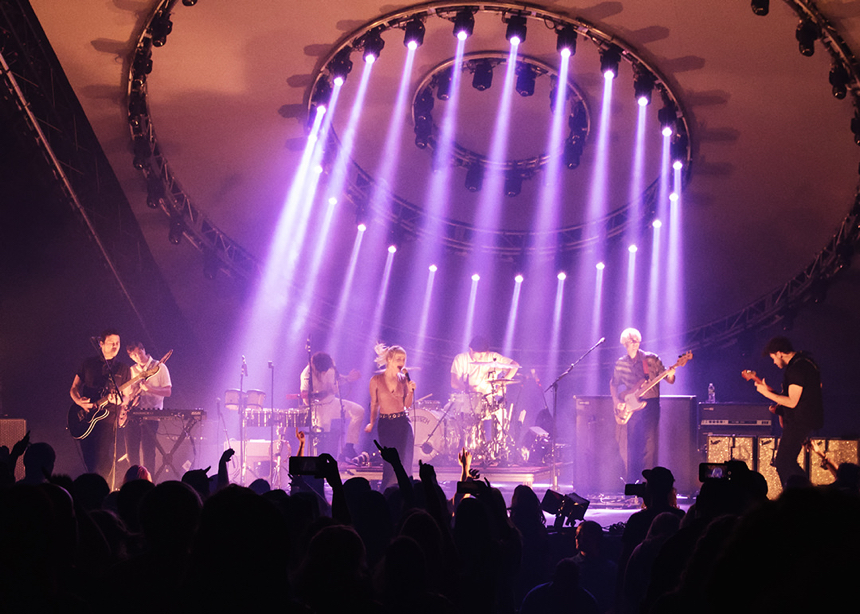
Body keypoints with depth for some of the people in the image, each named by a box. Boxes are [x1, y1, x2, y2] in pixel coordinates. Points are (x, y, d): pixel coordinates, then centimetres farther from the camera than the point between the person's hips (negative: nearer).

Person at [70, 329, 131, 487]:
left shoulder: (123, 369, 8)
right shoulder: (89, 363, 11)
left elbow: (127, 397, 8)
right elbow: (73, 389, 13)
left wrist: (118, 400, -15)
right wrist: (79, 400, -8)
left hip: (108, 419, -2)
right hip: (86, 419, 2)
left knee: (105, 465, -10)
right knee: (89, 461, 3)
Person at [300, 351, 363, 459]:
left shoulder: (330, 366, -7)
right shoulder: (307, 375, -25)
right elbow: (306, 400, -28)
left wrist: (347, 378, -7)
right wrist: (328, 391, -33)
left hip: (332, 402, 6)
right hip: (319, 408, -6)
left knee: (359, 411, -8)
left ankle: (348, 447, -5)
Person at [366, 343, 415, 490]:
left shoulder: (403, 379, 3)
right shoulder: (376, 380, -4)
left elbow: (407, 404, 7)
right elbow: (374, 404, 8)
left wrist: (410, 391, -9)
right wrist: (372, 424, 15)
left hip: (403, 423, 2)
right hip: (385, 424, -2)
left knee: (404, 462, -7)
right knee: (390, 463, 0)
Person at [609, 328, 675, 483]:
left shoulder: (651, 359, 2)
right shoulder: (620, 364, 10)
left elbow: (668, 379, 3)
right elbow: (613, 385, 19)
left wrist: (670, 375, -20)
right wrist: (617, 402, 3)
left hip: (649, 405, -3)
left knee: (649, 443, -11)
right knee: (628, 446, 1)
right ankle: (632, 483, 8)